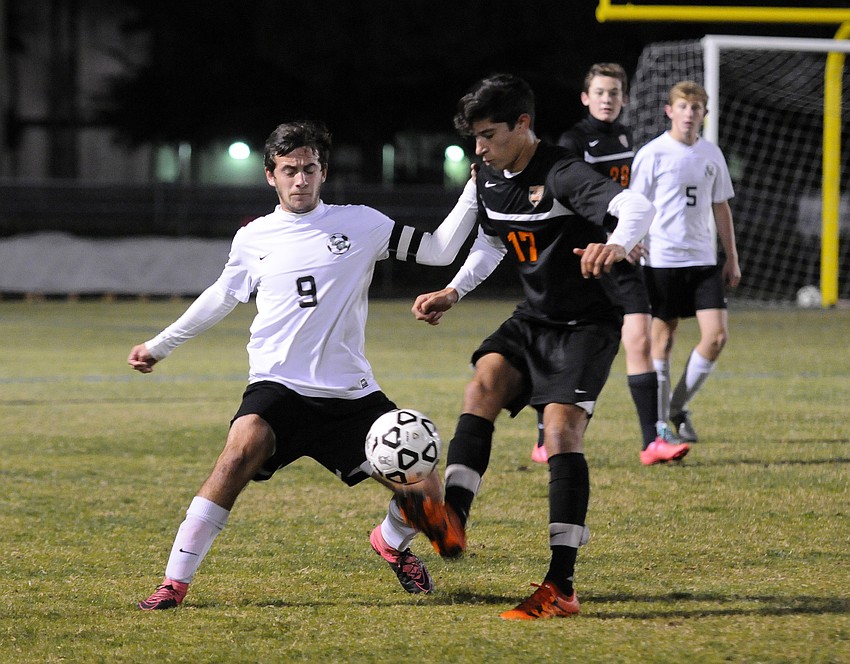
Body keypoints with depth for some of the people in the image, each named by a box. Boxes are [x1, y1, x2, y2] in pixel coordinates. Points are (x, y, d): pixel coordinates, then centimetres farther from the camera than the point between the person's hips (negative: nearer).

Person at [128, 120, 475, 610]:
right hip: (278, 386, -1)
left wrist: (474, 191, -6)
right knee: (243, 449, -33)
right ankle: (175, 583, -29)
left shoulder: (360, 224, 6)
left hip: (351, 393, 1)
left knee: (426, 495, -5)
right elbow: (220, 298, 24)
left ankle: (392, 542, 33)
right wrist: (159, 346, 30)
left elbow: (439, 250, 3)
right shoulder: (253, 238, 9)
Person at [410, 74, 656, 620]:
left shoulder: (561, 174, -23)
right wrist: (453, 294, 10)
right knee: (483, 385, -19)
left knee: (562, 430, -19)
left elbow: (638, 206, -40)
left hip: (586, 324, -7)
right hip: (533, 318, 7)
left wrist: (618, 243, -62)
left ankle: (561, 586, -20)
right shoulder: (490, 179, 3)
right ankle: (450, 521, -31)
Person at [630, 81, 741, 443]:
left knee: (717, 335, -6)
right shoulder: (652, 154, -5)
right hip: (662, 260, -4)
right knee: (663, 338, 1)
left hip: (704, 260, 4)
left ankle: (679, 408, 10)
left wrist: (732, 260, 15)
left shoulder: (711, 154, 10)